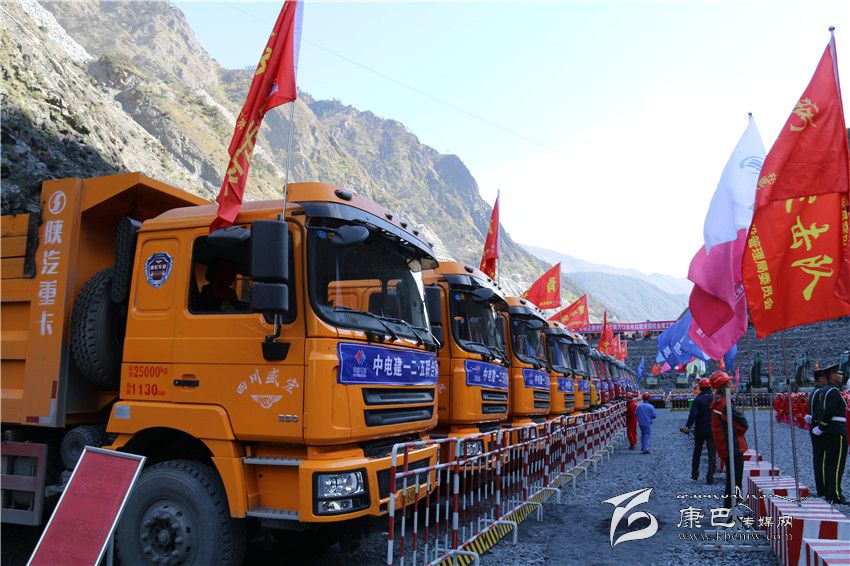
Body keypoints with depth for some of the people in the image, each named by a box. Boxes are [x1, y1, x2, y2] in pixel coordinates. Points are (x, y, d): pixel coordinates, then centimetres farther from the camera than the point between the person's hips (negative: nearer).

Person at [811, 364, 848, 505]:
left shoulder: (824, 391, 16)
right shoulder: (834, 392, -14)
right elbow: (828, 412, -20)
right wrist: (821, 428, -11)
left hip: (828, 433, 9)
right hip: (838, 431, -9)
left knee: (828, 463, 11)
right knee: (837, 464, -7)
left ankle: (828, 493, 16)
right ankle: (836, 496, -6)